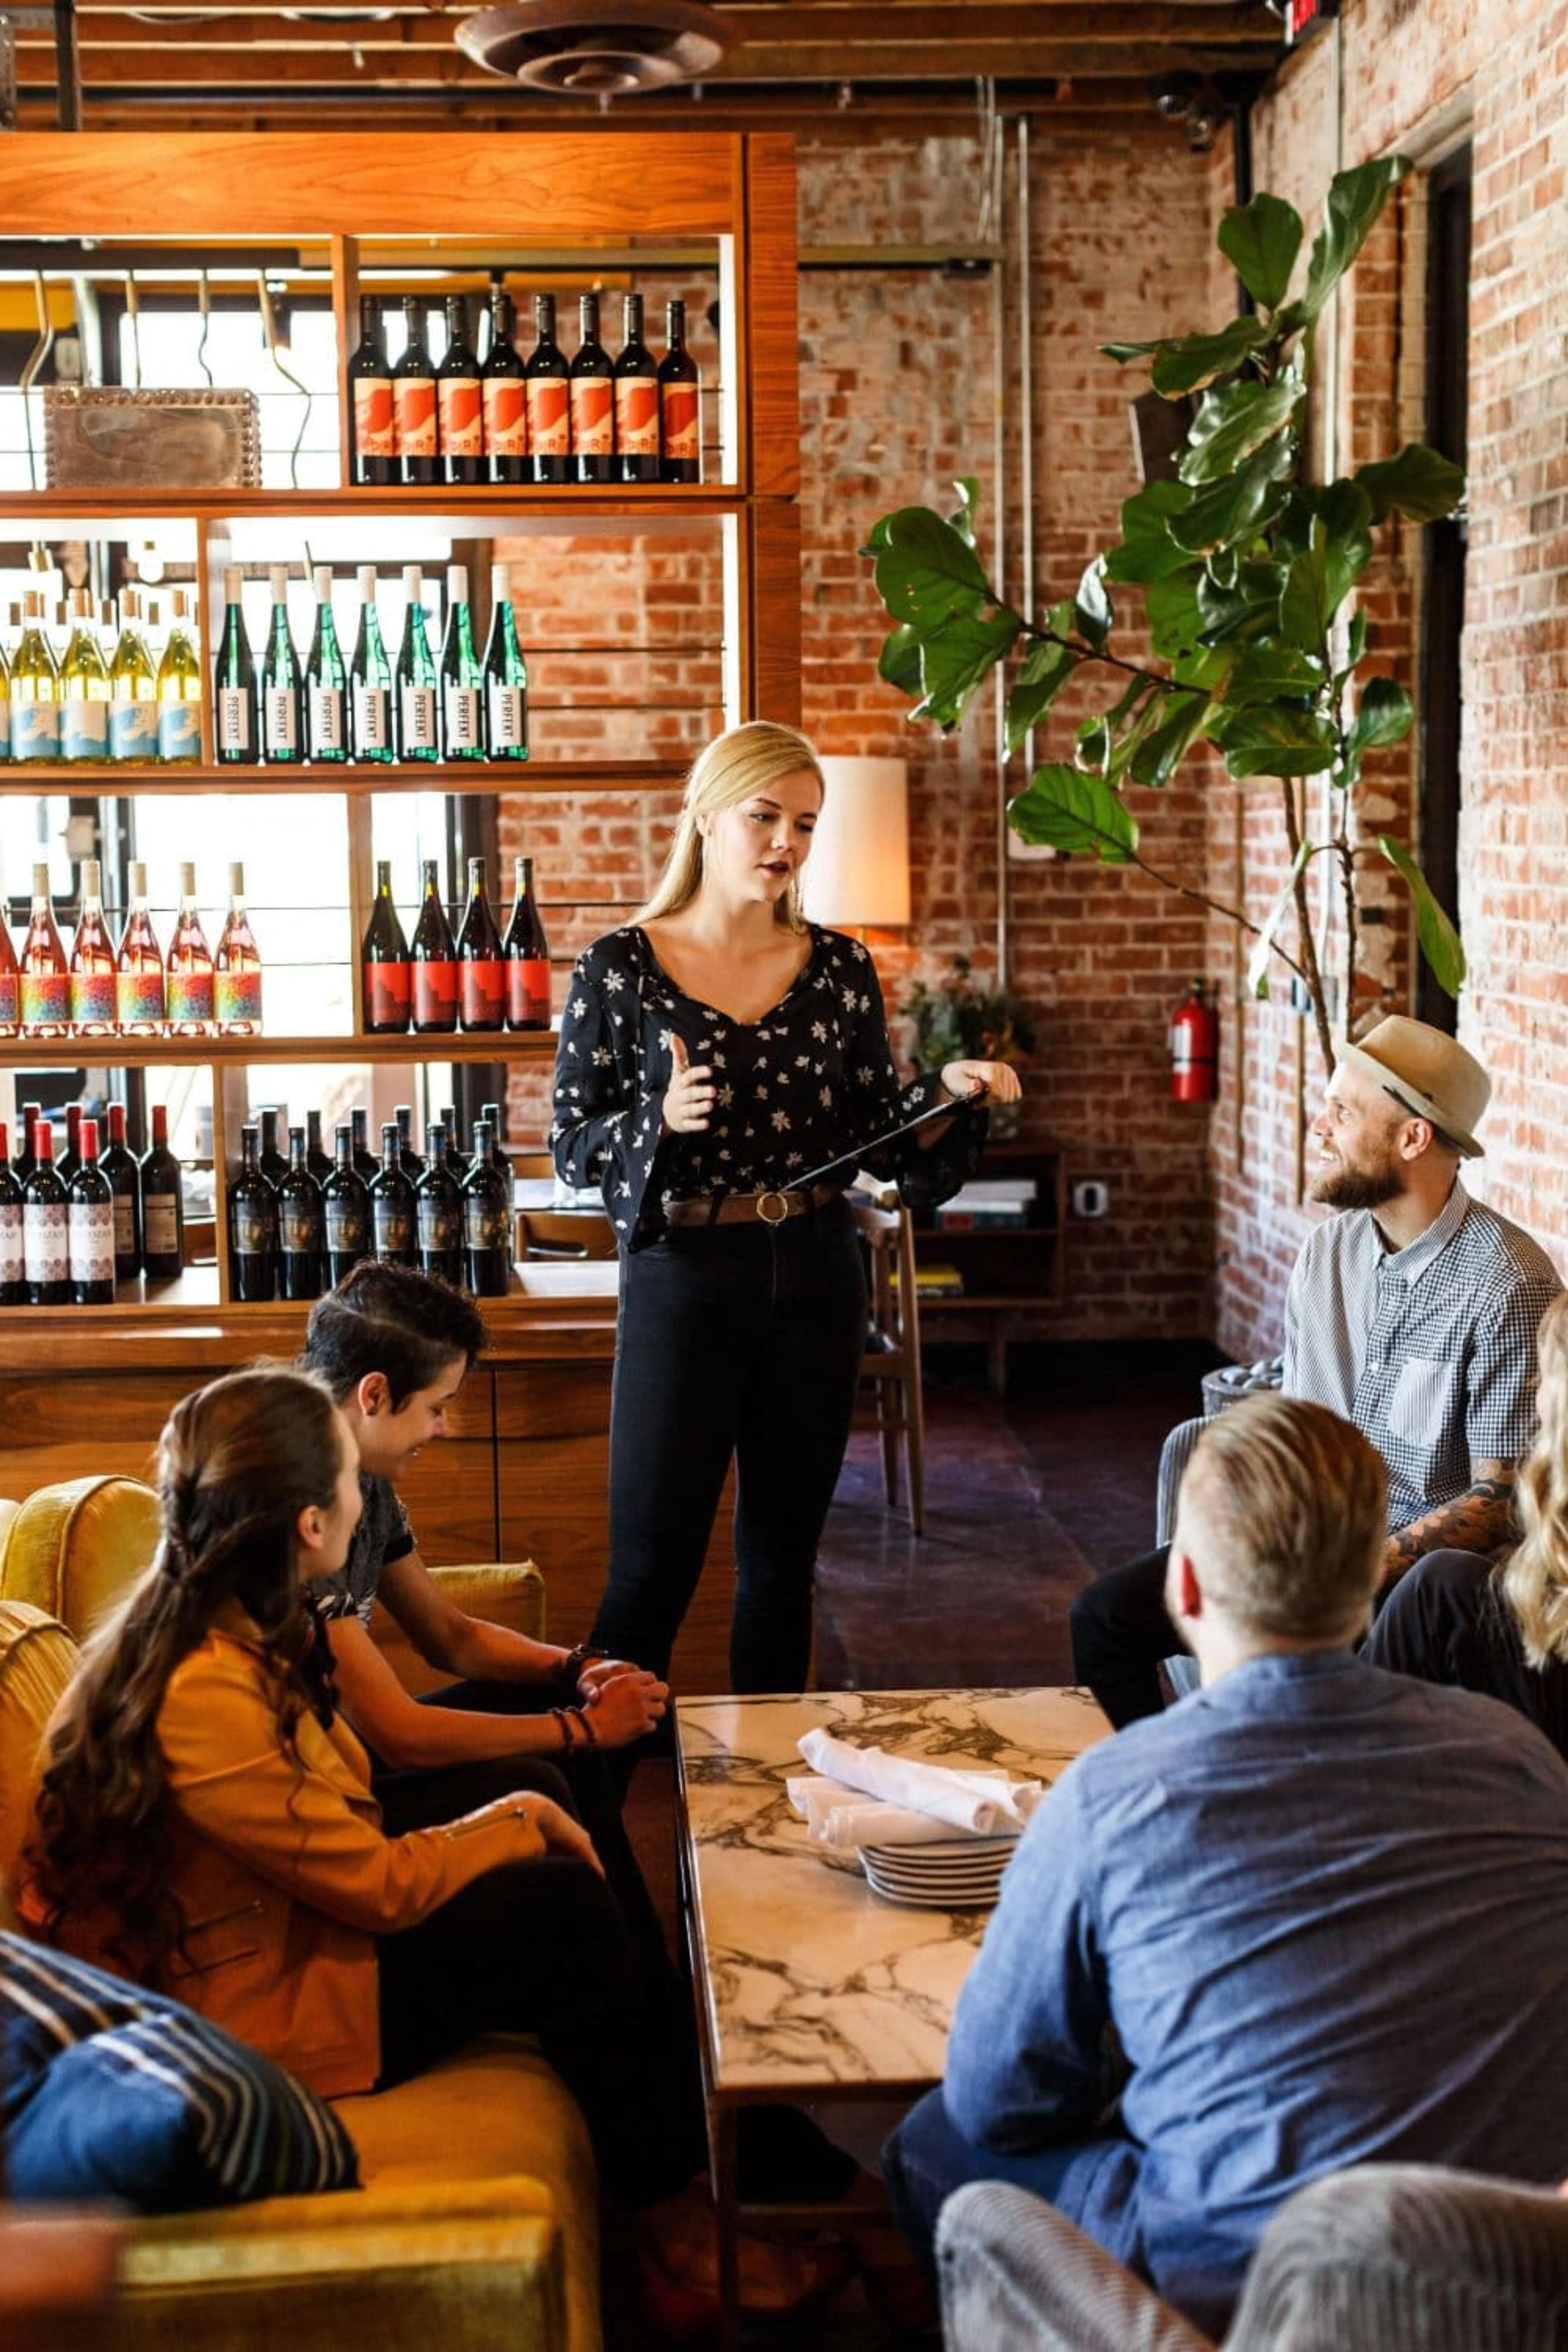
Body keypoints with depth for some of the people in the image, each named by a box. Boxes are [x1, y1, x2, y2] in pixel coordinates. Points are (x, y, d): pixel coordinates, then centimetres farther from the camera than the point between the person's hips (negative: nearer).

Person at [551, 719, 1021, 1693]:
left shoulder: (839, 968, 5)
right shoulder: (621, 968, -4)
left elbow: (875, 1136, 8)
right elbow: (572, 1143, -4)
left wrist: (948, 1094, -10)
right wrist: (660, 1120, -22)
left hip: (816, 1280, 4)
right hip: (684, 1278, -3)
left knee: (782, 1557, 12)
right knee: (653, 1568, -2)